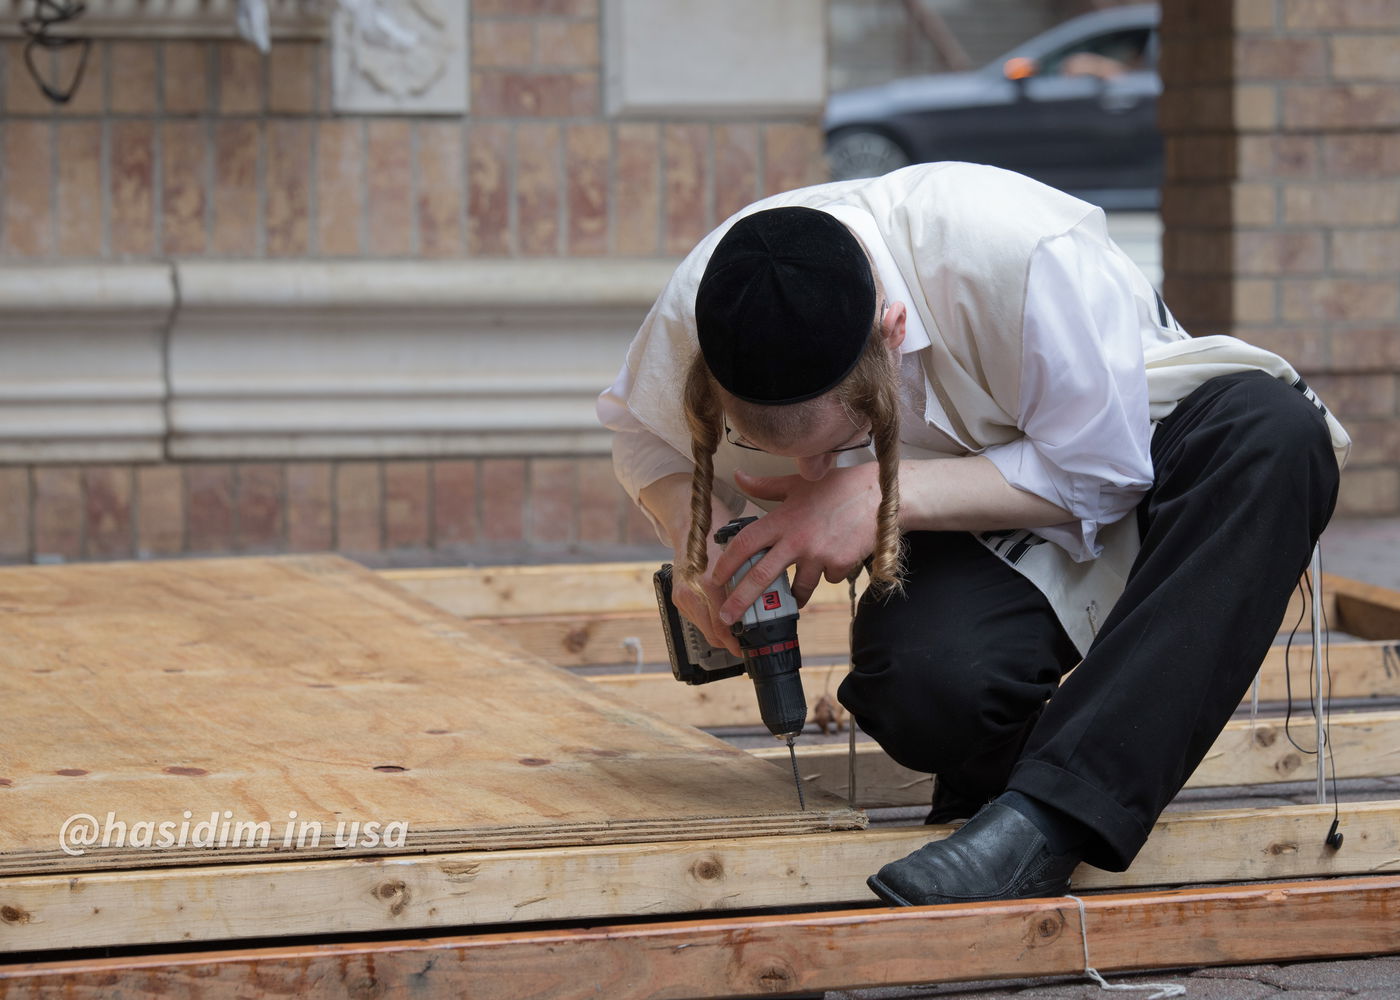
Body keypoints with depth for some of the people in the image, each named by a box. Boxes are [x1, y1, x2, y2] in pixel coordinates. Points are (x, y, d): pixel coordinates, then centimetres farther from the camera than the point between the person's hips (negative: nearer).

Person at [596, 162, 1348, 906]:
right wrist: (696, 545, -20)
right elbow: (640, 432, 2)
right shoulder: (694, 309, -22)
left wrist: (883, 494, -33)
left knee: (1276, 433, -38)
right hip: (974, 540, 1)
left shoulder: (1021, 253, -36)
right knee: (927, 683, -37)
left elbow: (1101, 469, -23)